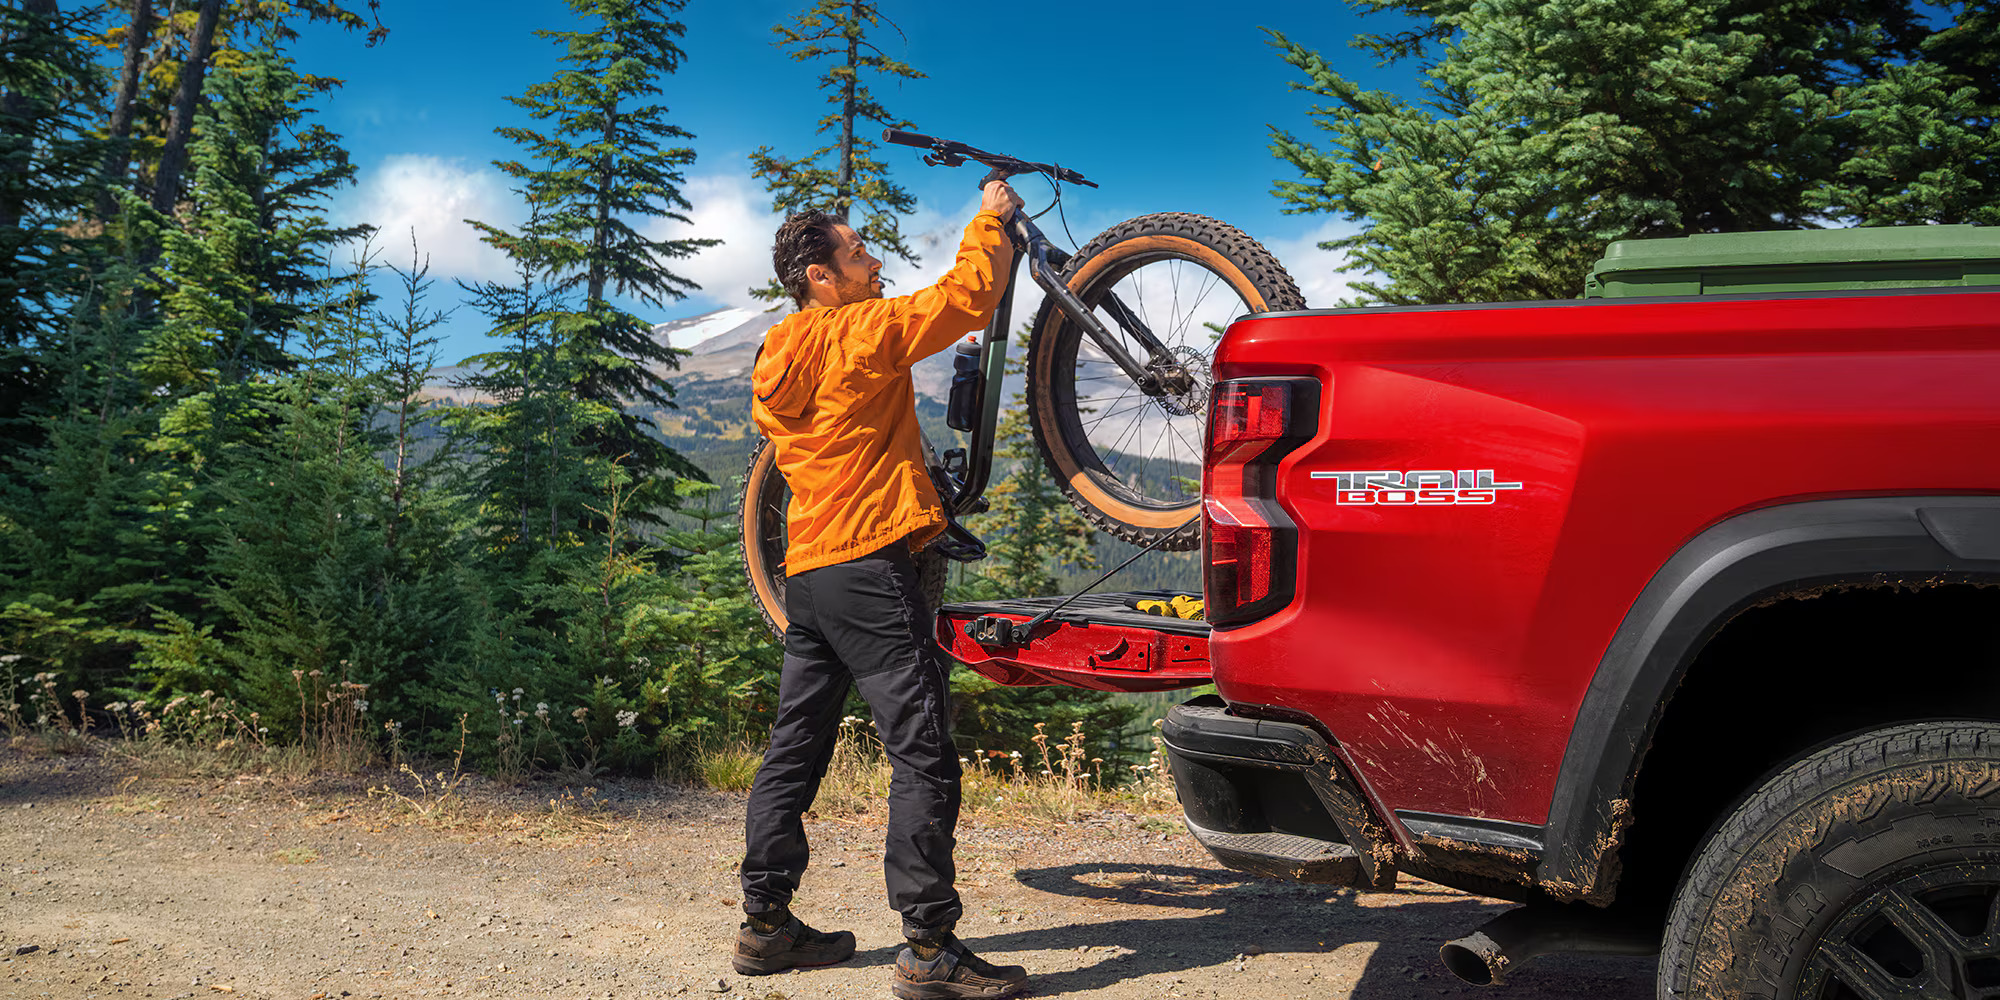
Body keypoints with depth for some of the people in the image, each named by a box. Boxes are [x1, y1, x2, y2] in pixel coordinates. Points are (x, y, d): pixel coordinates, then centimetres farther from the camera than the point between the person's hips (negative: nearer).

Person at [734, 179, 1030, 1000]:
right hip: (869, 565, -9)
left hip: (806, 573, 9)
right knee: (923, 757, -7)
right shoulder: (861, 333, -9)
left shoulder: (778, 361, 15)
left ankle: (765, 925, 22)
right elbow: (968, 294, -6)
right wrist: (991, 217, 8)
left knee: (794, 752, 14)